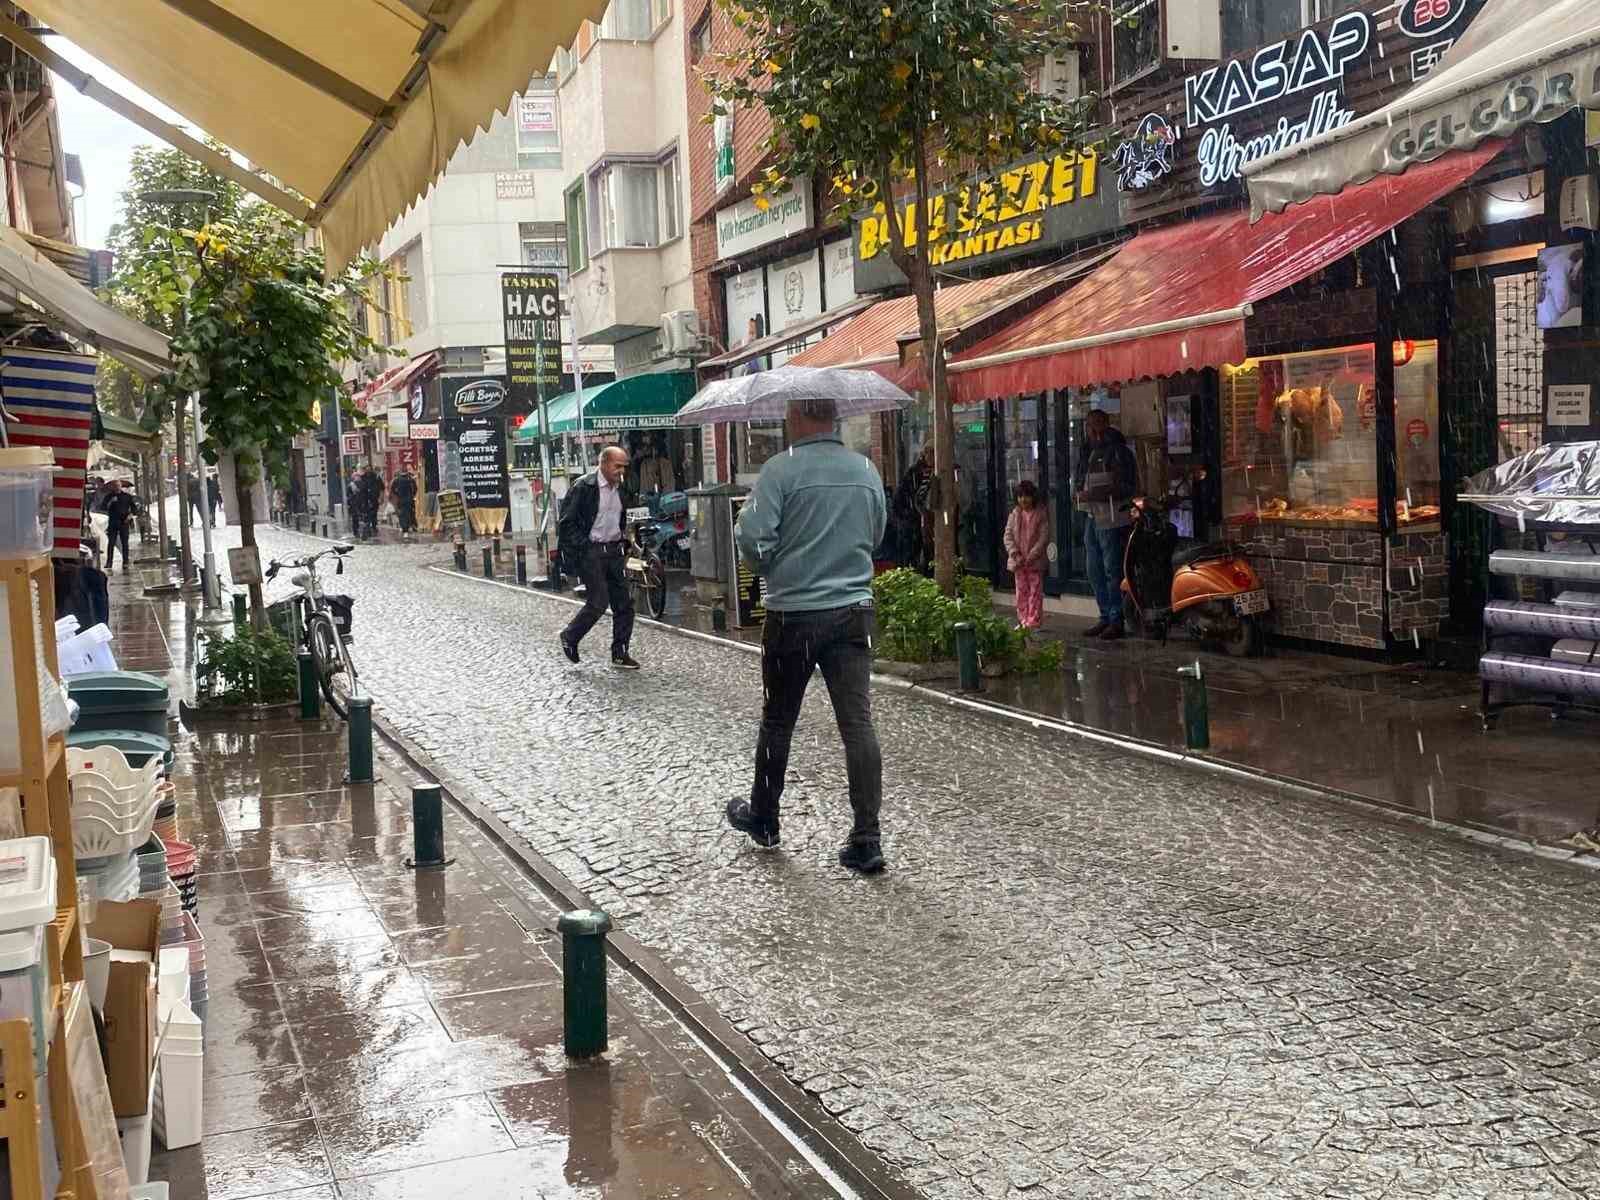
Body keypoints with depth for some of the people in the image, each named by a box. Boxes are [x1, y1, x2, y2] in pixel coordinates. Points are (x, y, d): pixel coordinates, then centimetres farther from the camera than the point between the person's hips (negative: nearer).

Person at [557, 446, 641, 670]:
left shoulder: (621, 487, 10)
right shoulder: (584, 487, -11)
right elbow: (567, 523, -11)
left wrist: (623, 539, 14)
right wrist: (582, 547, -16)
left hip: (614, 550, 7)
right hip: (591, 551, -7)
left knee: (624, 602, 3)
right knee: (598, 601, -11)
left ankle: (620, 654, 10)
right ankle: (569, 637, 12)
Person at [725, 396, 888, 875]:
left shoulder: (781, 470, -13)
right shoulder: (867, 471, 5)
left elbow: (752, 538, -16)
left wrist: (773, 570, 5)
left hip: (794, 613, -3)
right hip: (854, 610, 3)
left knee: (777, 721, 14)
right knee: (858, 723, 1)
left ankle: (762, 818, 31)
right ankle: (867, 839, -2)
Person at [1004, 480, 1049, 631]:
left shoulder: (1041, 514, -3)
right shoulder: (1015, 514, 6)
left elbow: (1044, 537, -8)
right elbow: (1008, 536, 3)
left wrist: (1032, 556, -16)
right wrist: (1015, 554, -10)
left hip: (1035, 561, -3)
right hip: (1018, 561, 3)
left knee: (1035, 591, -3)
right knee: (1022, 591, 7)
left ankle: (1033, 621, -1)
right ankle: (1023, 620, 13)